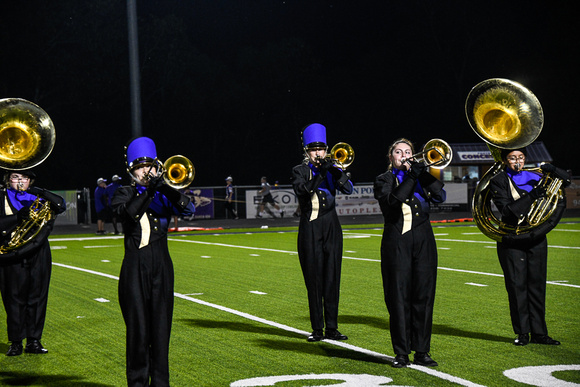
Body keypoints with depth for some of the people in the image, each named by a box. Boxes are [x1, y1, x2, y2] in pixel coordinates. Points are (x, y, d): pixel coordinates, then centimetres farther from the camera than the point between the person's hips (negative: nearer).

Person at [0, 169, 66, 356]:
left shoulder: (39, 197, 14)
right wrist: (18, 217, -21)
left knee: (37, 297, 3)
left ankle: (34, 340, 9)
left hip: (38, 255, 3)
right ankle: (16, 342, 6)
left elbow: (61, 205, -1)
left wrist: (42, 193, -14)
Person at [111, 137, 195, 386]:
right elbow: (128, 213, -16)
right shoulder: (124, 195, 6)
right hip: (135, 268, -2)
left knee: (161, 325, 4)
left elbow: (188, 209, -7)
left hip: (161, 266, 2)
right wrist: (148, 191, -26)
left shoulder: (164, 194, 11)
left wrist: (166, 188, -20)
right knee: (138, 328, -2)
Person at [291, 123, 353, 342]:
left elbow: (348, 189, -5)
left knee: (332, 278, 1)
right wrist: (320, 173, -22)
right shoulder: (300, 171, 4)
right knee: (314, 279, -1)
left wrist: (335, 170, -18)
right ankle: (317, 329, 5)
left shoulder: (332, 169, 11)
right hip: (310, 229, -2)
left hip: (331, 227, 3)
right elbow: (301, 190, -16)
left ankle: (332, 328, 6)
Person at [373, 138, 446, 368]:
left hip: (423, 241, 3)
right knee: (399, 297, -2)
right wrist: (410, 177, -14)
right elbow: (392, 201, -13)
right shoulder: (384, 180, 8)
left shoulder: (421, 177, 15)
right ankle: (401, 353, 5)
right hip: (396, 243, -3)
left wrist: (423, 172, -9)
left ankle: (422, 351, 9)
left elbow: (440, 196, -3)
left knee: (423, 295, 2)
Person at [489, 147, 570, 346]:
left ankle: (539, 332, 10)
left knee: (537, 285, 5)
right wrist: (531, 196, -23)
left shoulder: (534, 177, 10)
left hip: (537, 238, 3)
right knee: (517, 286, -1)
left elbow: (566, 180, 19)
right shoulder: (498, 182, -1)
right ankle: (522, 333, 8)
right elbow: (507, 210, -15)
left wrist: (552, 170, -1)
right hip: (512, 241, -3)